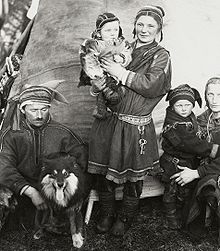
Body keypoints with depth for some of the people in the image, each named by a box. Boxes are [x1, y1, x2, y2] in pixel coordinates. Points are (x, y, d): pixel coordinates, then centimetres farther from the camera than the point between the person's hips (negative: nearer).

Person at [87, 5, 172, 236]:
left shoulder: (161, 56, -1)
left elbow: (151, 85, -17)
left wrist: (122, 73, -18)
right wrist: (98, 85, -3)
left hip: (136, 127, -3)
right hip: (109, 120, 4)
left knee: (132, 177, 9)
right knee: (104, 173, 11)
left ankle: (124, 218, 33)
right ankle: (106, 214, 34)